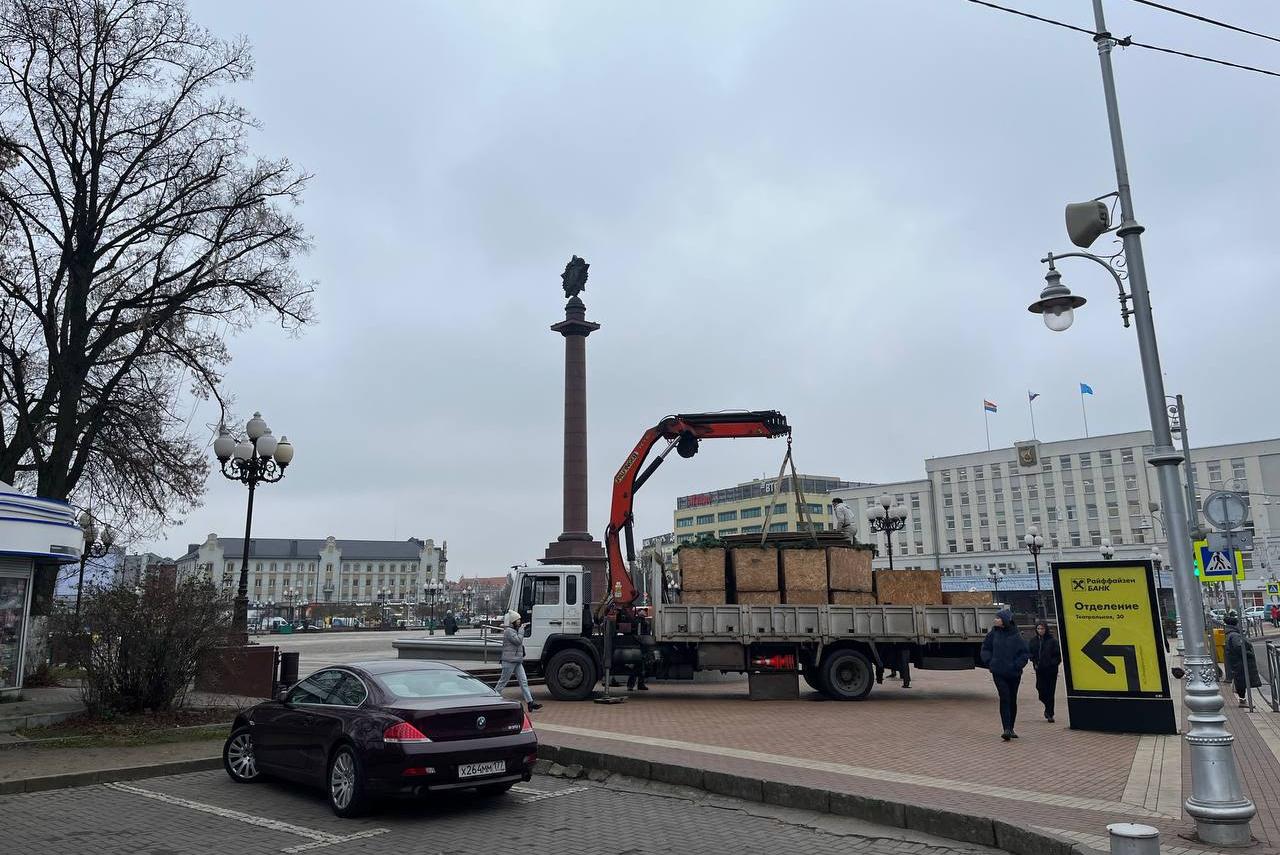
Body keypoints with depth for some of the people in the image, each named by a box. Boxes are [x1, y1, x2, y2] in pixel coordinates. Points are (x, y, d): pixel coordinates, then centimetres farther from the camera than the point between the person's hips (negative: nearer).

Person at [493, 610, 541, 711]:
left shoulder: (515, 630, 17)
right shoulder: (508, 631, -14)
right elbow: (518, 641, -23)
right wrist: (522, 630, -14)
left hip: (517, 661, 9)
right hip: (509, 661, -9)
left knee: (524, 681, 2)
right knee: (503, 681, 0)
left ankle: (530, 703, -1)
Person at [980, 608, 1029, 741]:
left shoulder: (1016, 635, -8)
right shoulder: (994, 632, 0)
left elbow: (1025, 653, -4)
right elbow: (986, 647, 12)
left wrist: (1016, 666, -10)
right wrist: (989, 662, 3)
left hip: (1013, 674, 0)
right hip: (998, 673, 0)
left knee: (1012, 700, 10)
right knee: (1004, 699, -10)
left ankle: (1011, 729, 24)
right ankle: (1007, 729, -13)